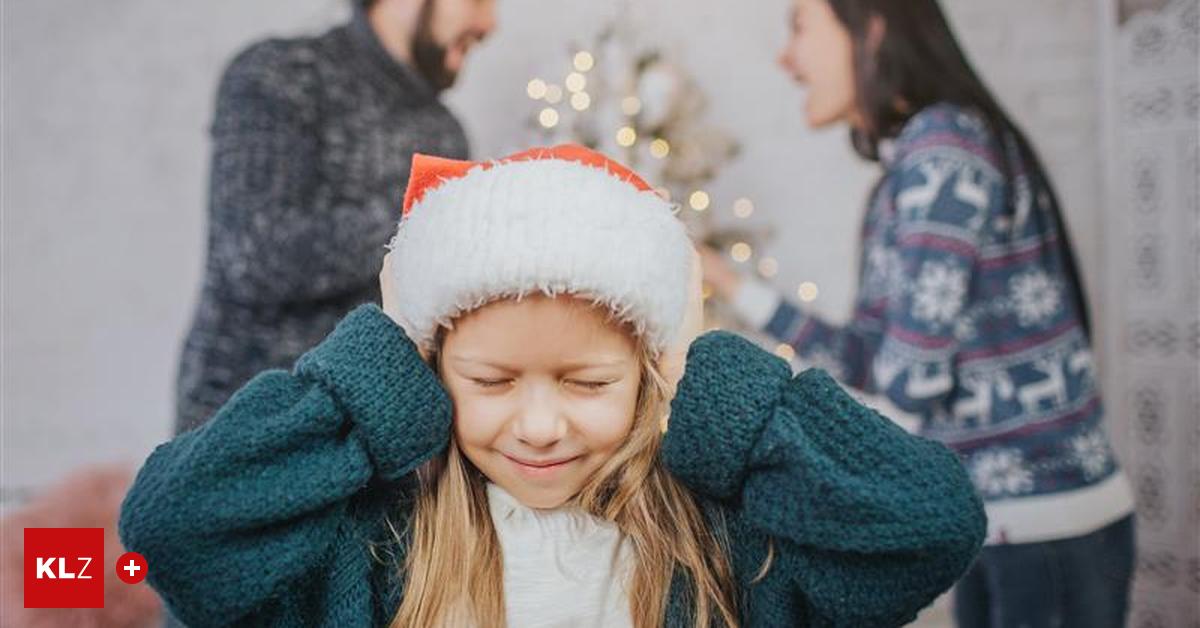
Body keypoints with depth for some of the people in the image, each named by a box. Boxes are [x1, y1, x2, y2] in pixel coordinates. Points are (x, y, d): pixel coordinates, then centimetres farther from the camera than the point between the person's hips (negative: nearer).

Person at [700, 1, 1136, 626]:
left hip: (1049, 532, -8)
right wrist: (719, 276, 10)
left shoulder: (945, 141, -18)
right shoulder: (901, 171, 7)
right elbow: (864, 361, 9)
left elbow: (912, 375, -22)